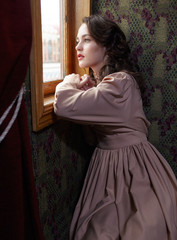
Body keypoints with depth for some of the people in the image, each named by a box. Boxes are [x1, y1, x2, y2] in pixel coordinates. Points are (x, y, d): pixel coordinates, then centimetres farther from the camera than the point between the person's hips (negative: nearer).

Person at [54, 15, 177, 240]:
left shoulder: (120, 83, -23)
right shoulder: (96, 80, 10)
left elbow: (64, 106, -30)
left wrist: (68, 83, -10)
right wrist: (81, 87, -9)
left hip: (133, 168, -8)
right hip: (105, 163, 8)